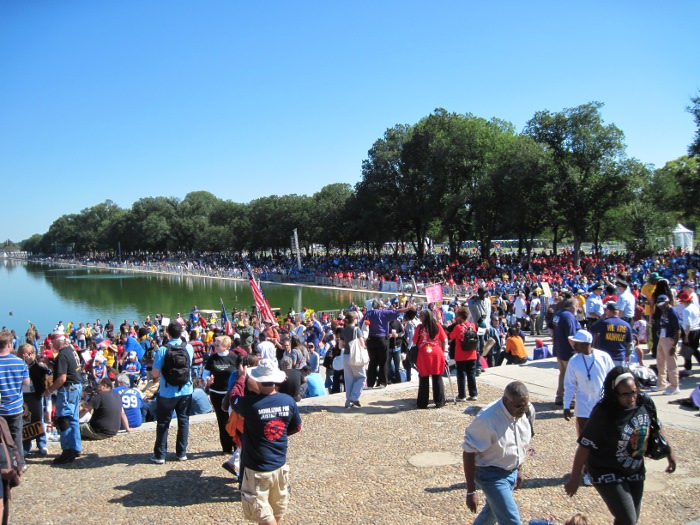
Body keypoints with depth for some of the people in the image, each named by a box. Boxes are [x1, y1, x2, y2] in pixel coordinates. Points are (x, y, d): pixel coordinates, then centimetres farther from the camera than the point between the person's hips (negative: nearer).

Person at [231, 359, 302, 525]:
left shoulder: (250, 404, -23)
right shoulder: (288, 401, -10)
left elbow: (234, 398, 0)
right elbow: (297, 427, 5)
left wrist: (241, 377, 14)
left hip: (257, 469, -5)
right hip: (280, 466, 5)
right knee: (277, 512, 23)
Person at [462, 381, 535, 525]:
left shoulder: (528, 411, -11)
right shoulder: (487, 419, -31)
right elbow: (468, 452, -23)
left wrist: (519, 468, 17)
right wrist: (471, 491, -20)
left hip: (512, 472, 7)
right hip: (491, 475, -7)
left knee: (492, 512, 25)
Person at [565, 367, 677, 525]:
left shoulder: (645, 402, -13)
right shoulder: (602, 415, -28)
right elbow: (584, 447, -22)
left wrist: (670, 452, 11)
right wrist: (575, 478, -17)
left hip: (636, 471, 6)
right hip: (608, 474, -6)